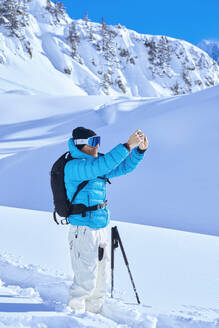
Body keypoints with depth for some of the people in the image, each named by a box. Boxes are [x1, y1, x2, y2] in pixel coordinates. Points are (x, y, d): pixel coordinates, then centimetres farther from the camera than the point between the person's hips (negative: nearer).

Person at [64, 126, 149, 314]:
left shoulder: (97, 164, 13)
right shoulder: (72, 167, -14)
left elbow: (124, 167, 15)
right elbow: (101, 166, -30)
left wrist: (140, 149, 0)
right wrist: (127, 146, -30)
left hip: (101, 230, 9)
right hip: (83, 230, -9)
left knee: (101, 279, 17)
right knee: (86, 281, -4)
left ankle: (93, 313, 31)